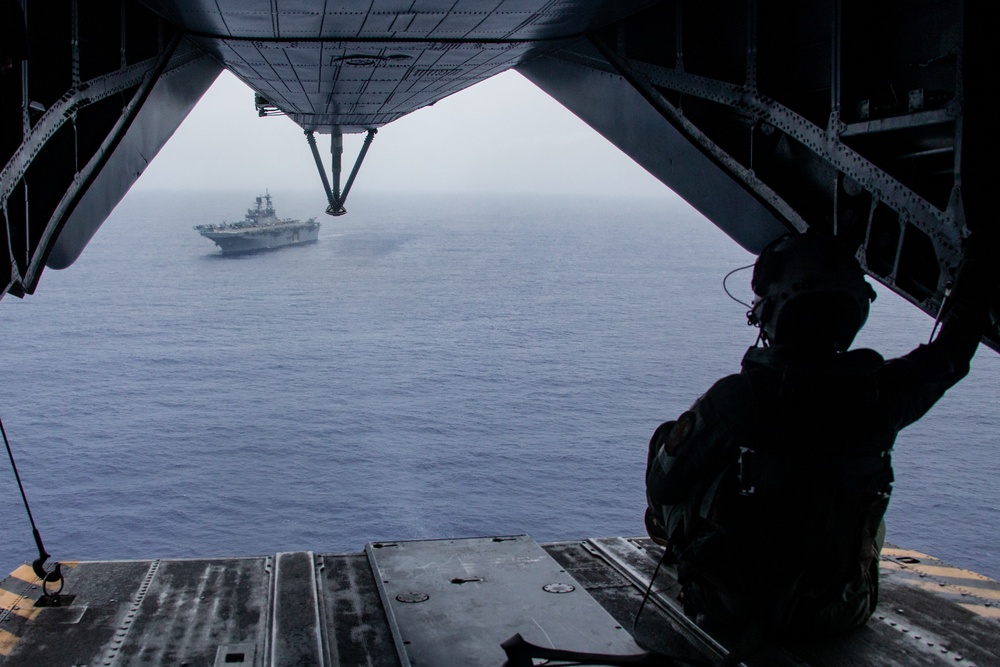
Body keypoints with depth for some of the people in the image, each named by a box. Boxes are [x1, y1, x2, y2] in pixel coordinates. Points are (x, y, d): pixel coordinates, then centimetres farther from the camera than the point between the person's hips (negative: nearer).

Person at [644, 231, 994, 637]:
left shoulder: (737, 397, -24)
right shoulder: (880, 393, -16)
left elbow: (663, 484, -11)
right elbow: (950, 355, 7)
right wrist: (977, 266, 22)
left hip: (733, 607, -2)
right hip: (833, 615, 3)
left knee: (667, 438, 14)